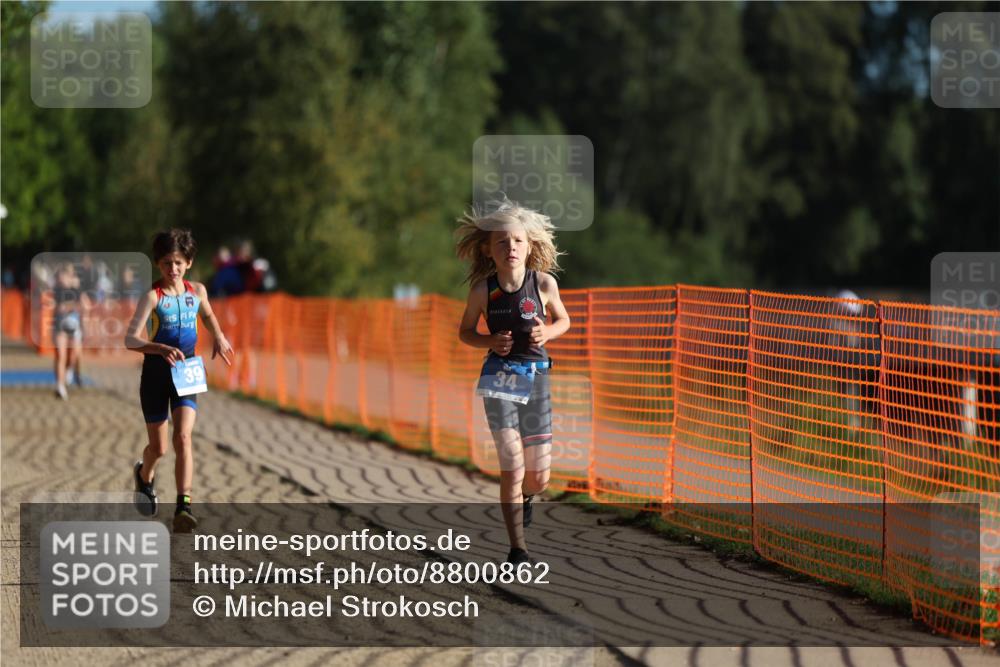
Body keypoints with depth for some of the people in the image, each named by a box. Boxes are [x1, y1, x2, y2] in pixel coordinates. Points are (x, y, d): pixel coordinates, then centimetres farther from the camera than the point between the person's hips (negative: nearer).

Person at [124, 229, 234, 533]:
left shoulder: (197, 291, 3)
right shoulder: (153, 297, -13)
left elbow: (208, 315, 27)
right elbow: (130, 339, -23)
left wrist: (218, 336, 8)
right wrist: (163, 349, -38)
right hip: (156, 372, -2)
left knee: (183, 437, -18)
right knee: (158, 447, 9)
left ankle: (183, 506, -24)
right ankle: (145, 476, 46)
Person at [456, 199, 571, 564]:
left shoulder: (544, 282, -4)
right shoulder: (483, 290, -6)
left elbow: (563, 320, 12)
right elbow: (465, 332, 8)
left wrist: (546, 333, -10)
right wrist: (490, 342, -12)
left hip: (536, 377, 2)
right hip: (499, 377, -2)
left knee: (539, 478, 8)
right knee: (512, 467, -12)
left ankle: (524, 496, 46)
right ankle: (517, 548, -3)